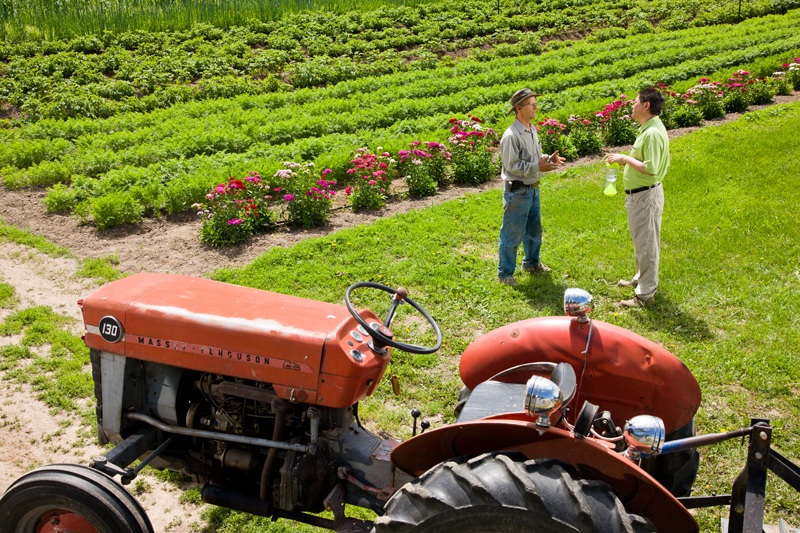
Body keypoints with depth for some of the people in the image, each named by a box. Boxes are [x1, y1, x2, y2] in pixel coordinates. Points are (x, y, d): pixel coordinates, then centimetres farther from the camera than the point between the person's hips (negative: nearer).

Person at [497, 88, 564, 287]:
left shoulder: (532, 130, 9)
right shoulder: (511, 135, -21)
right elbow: (512, 165, -23)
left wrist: (548, 159, 0)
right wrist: (537, 167, -23)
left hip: (532, 189, 9)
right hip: (517, 191, -9)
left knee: (534, 229, 22)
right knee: (512, 234, 0)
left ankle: (531, 263, 41)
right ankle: (505, 273, 12)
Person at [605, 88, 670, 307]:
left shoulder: (653, 133, -24)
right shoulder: (649, 129, 10)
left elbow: (650, 169, -29)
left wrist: (626, 158, -19)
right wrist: (626, 160, 12)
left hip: (646, 196, -11)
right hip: (639, 194, 11)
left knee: (646, 244, -2)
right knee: (641, 241, 24)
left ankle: (645, 294, 6)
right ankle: (641, 279, 40)